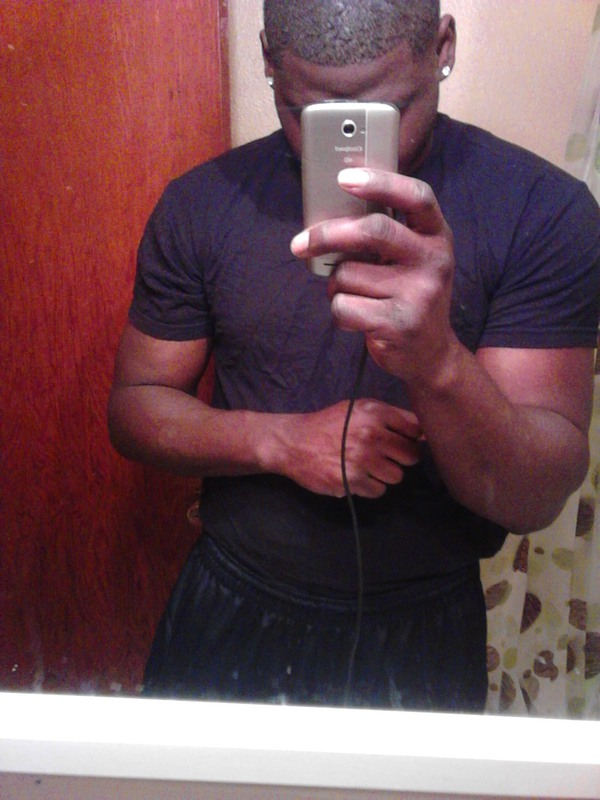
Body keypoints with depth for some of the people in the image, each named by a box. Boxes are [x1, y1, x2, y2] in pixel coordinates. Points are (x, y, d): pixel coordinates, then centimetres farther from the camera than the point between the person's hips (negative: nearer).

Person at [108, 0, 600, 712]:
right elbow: (134, 406, -2)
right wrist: (280, 440, -21)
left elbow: (536, 500, -18)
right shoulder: (200, 205, -8)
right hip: (229, 613, 2)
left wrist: (437, 363, -39)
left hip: (423, 631, -1)